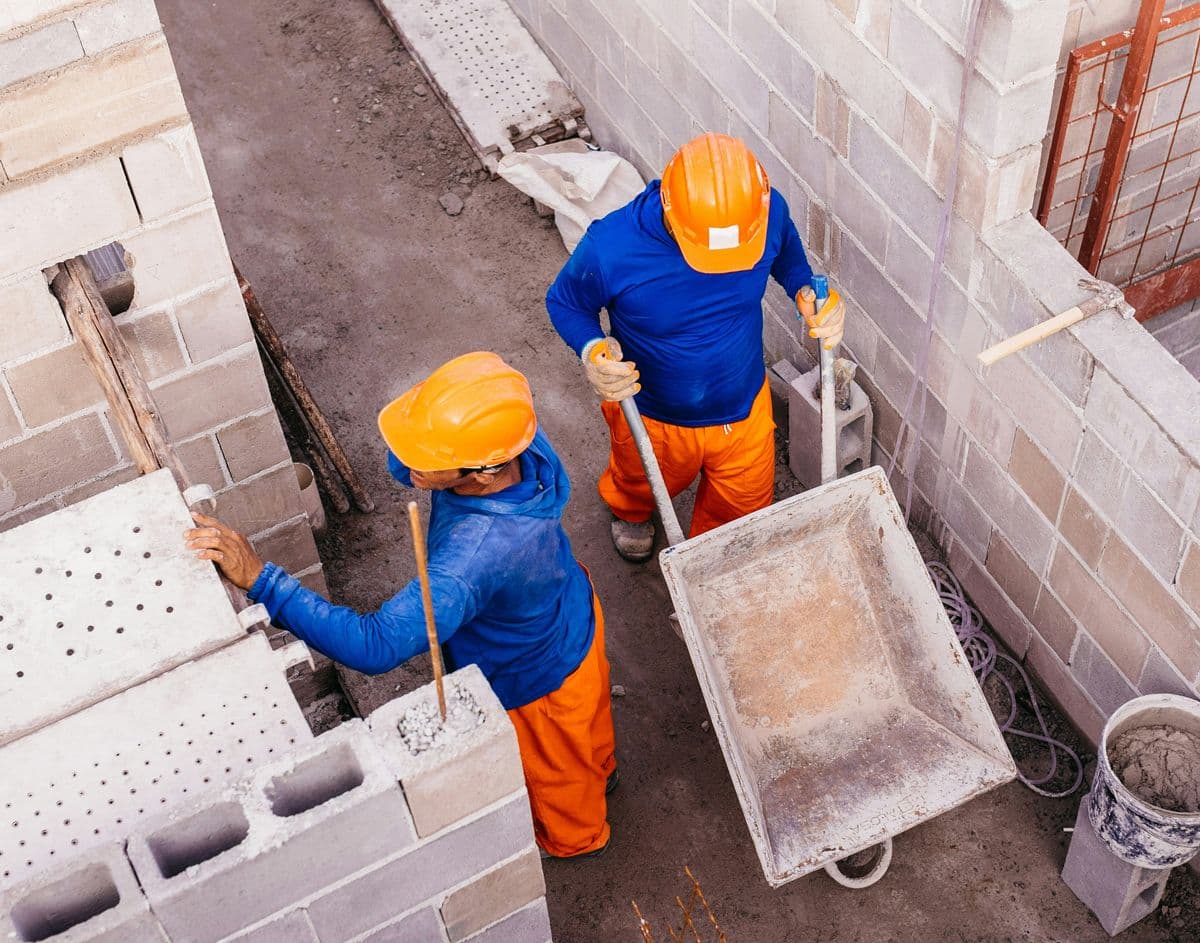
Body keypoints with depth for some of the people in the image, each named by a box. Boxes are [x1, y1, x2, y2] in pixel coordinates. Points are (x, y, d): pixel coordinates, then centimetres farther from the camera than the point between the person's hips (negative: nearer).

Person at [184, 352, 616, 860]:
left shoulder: (478, 554, -52)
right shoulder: (520, 438, -28)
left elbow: (375, 647, -52)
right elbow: (401, 468, -10)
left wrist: (258, 576, -55)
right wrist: (415, 445, -34)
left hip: (538, 680, -6)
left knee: (553, 768, 29)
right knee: (584, 725, 39)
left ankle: (574, 836, 62)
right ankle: (599, 769, 71)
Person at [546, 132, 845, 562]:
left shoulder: (768, 212, -28)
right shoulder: (611, 247, -37)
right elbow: (565, 303, -15)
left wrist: (808, 295, -23)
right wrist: (592, 349, -36)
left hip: (744, 408, 2)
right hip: (653, 417, -2)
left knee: (744, 509, 27)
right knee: (644, 485, 33)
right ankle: (628, 511, 71)